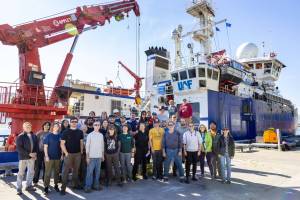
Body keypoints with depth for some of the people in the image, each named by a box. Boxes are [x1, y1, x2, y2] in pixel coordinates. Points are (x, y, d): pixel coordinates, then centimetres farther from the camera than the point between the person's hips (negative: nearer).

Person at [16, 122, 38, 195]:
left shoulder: (34, 136, 8)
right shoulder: (20, 137, -7)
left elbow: (36, 145, 12)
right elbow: (19, 148, -14)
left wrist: (35, 153, -4)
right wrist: (29, 153, -18)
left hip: (32, 157, 5)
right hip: (23, 157, -5)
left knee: (31, 172, 12)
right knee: (21, 173, 2)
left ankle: (29, 186, 26)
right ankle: (19, 188, 13)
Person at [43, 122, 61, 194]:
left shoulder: (60, 136, 5)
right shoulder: (49, 136, -4)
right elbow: (45, 146, -5)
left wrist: (62, 155, 7)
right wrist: (46, 156, -11)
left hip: (58, 157, 3)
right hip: (50, 157, -3)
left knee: (57, 172, 11)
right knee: (48, 173, 1)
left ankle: (56, 185, 23)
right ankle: (46, 186, 10)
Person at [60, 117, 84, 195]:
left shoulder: (80, 132, 6)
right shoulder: (65, 132, -4)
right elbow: (62, 144, -7)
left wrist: (81, 151, 6)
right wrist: (66, 153, -13)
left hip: (78, 154, 3)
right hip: (69, 154, -3)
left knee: (76, 170, 14)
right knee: (66, 171, -2)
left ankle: (75, 184, 29)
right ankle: (63, 188, 5)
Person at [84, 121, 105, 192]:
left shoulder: (101, 135, 7)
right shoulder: (90, 135, -6)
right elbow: (87, 146, -6)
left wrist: (103, 155, 11)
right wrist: (87, 157, -9)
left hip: (99, 156, 4)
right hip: (91, 156, -4)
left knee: (98, 172, 10)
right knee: (90, 172, -1)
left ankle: (96, 185, 22)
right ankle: (88, 186, 8)